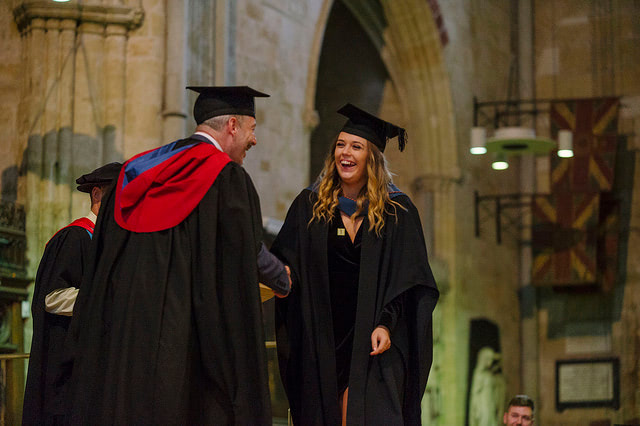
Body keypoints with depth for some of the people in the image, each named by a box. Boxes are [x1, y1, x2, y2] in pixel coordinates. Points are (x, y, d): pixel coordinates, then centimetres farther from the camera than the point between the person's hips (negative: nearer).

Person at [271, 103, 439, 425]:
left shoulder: (397, 211, 4)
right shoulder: (309, 206, 10)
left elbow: (407, 279, -1)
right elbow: (284, 261, 7)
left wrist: (386, 324, -13)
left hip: (372, 340, -2)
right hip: (322, 339, 2)